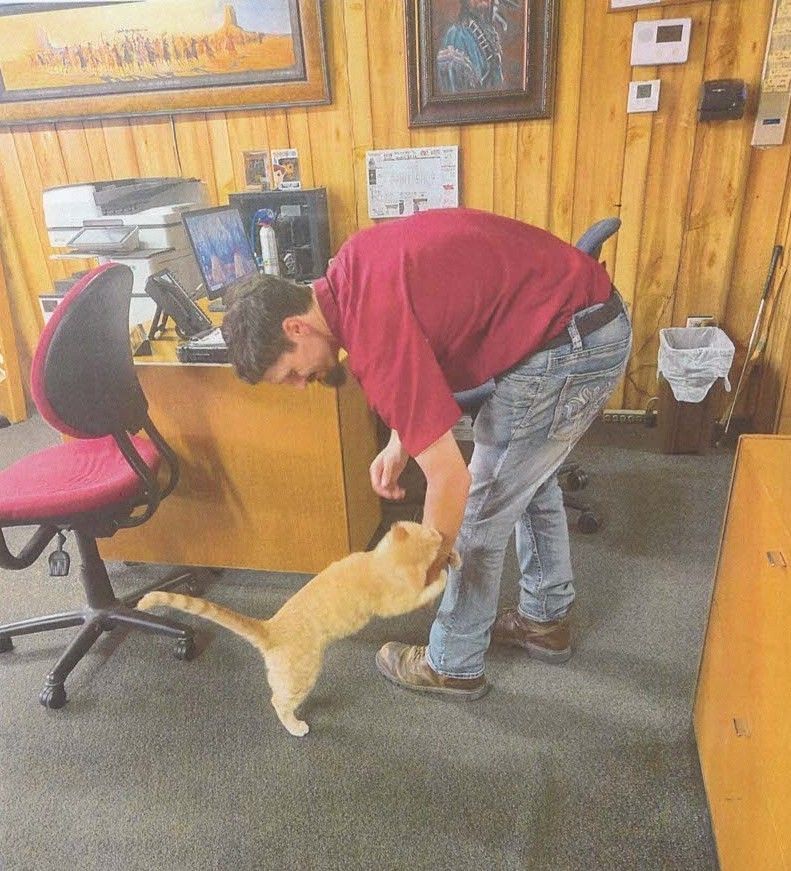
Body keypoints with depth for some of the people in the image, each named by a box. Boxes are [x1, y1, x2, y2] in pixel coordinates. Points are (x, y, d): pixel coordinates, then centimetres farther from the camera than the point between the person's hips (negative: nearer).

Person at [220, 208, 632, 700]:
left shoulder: (375, 335, -25)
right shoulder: (351, 268, 3)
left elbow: (449, 478, -23)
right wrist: (401, 443, 6)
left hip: (568, 341, -10)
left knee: (483, 510, 2)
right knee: (530, 477, 23)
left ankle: (453, 665, 23)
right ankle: (546, 620, 43)